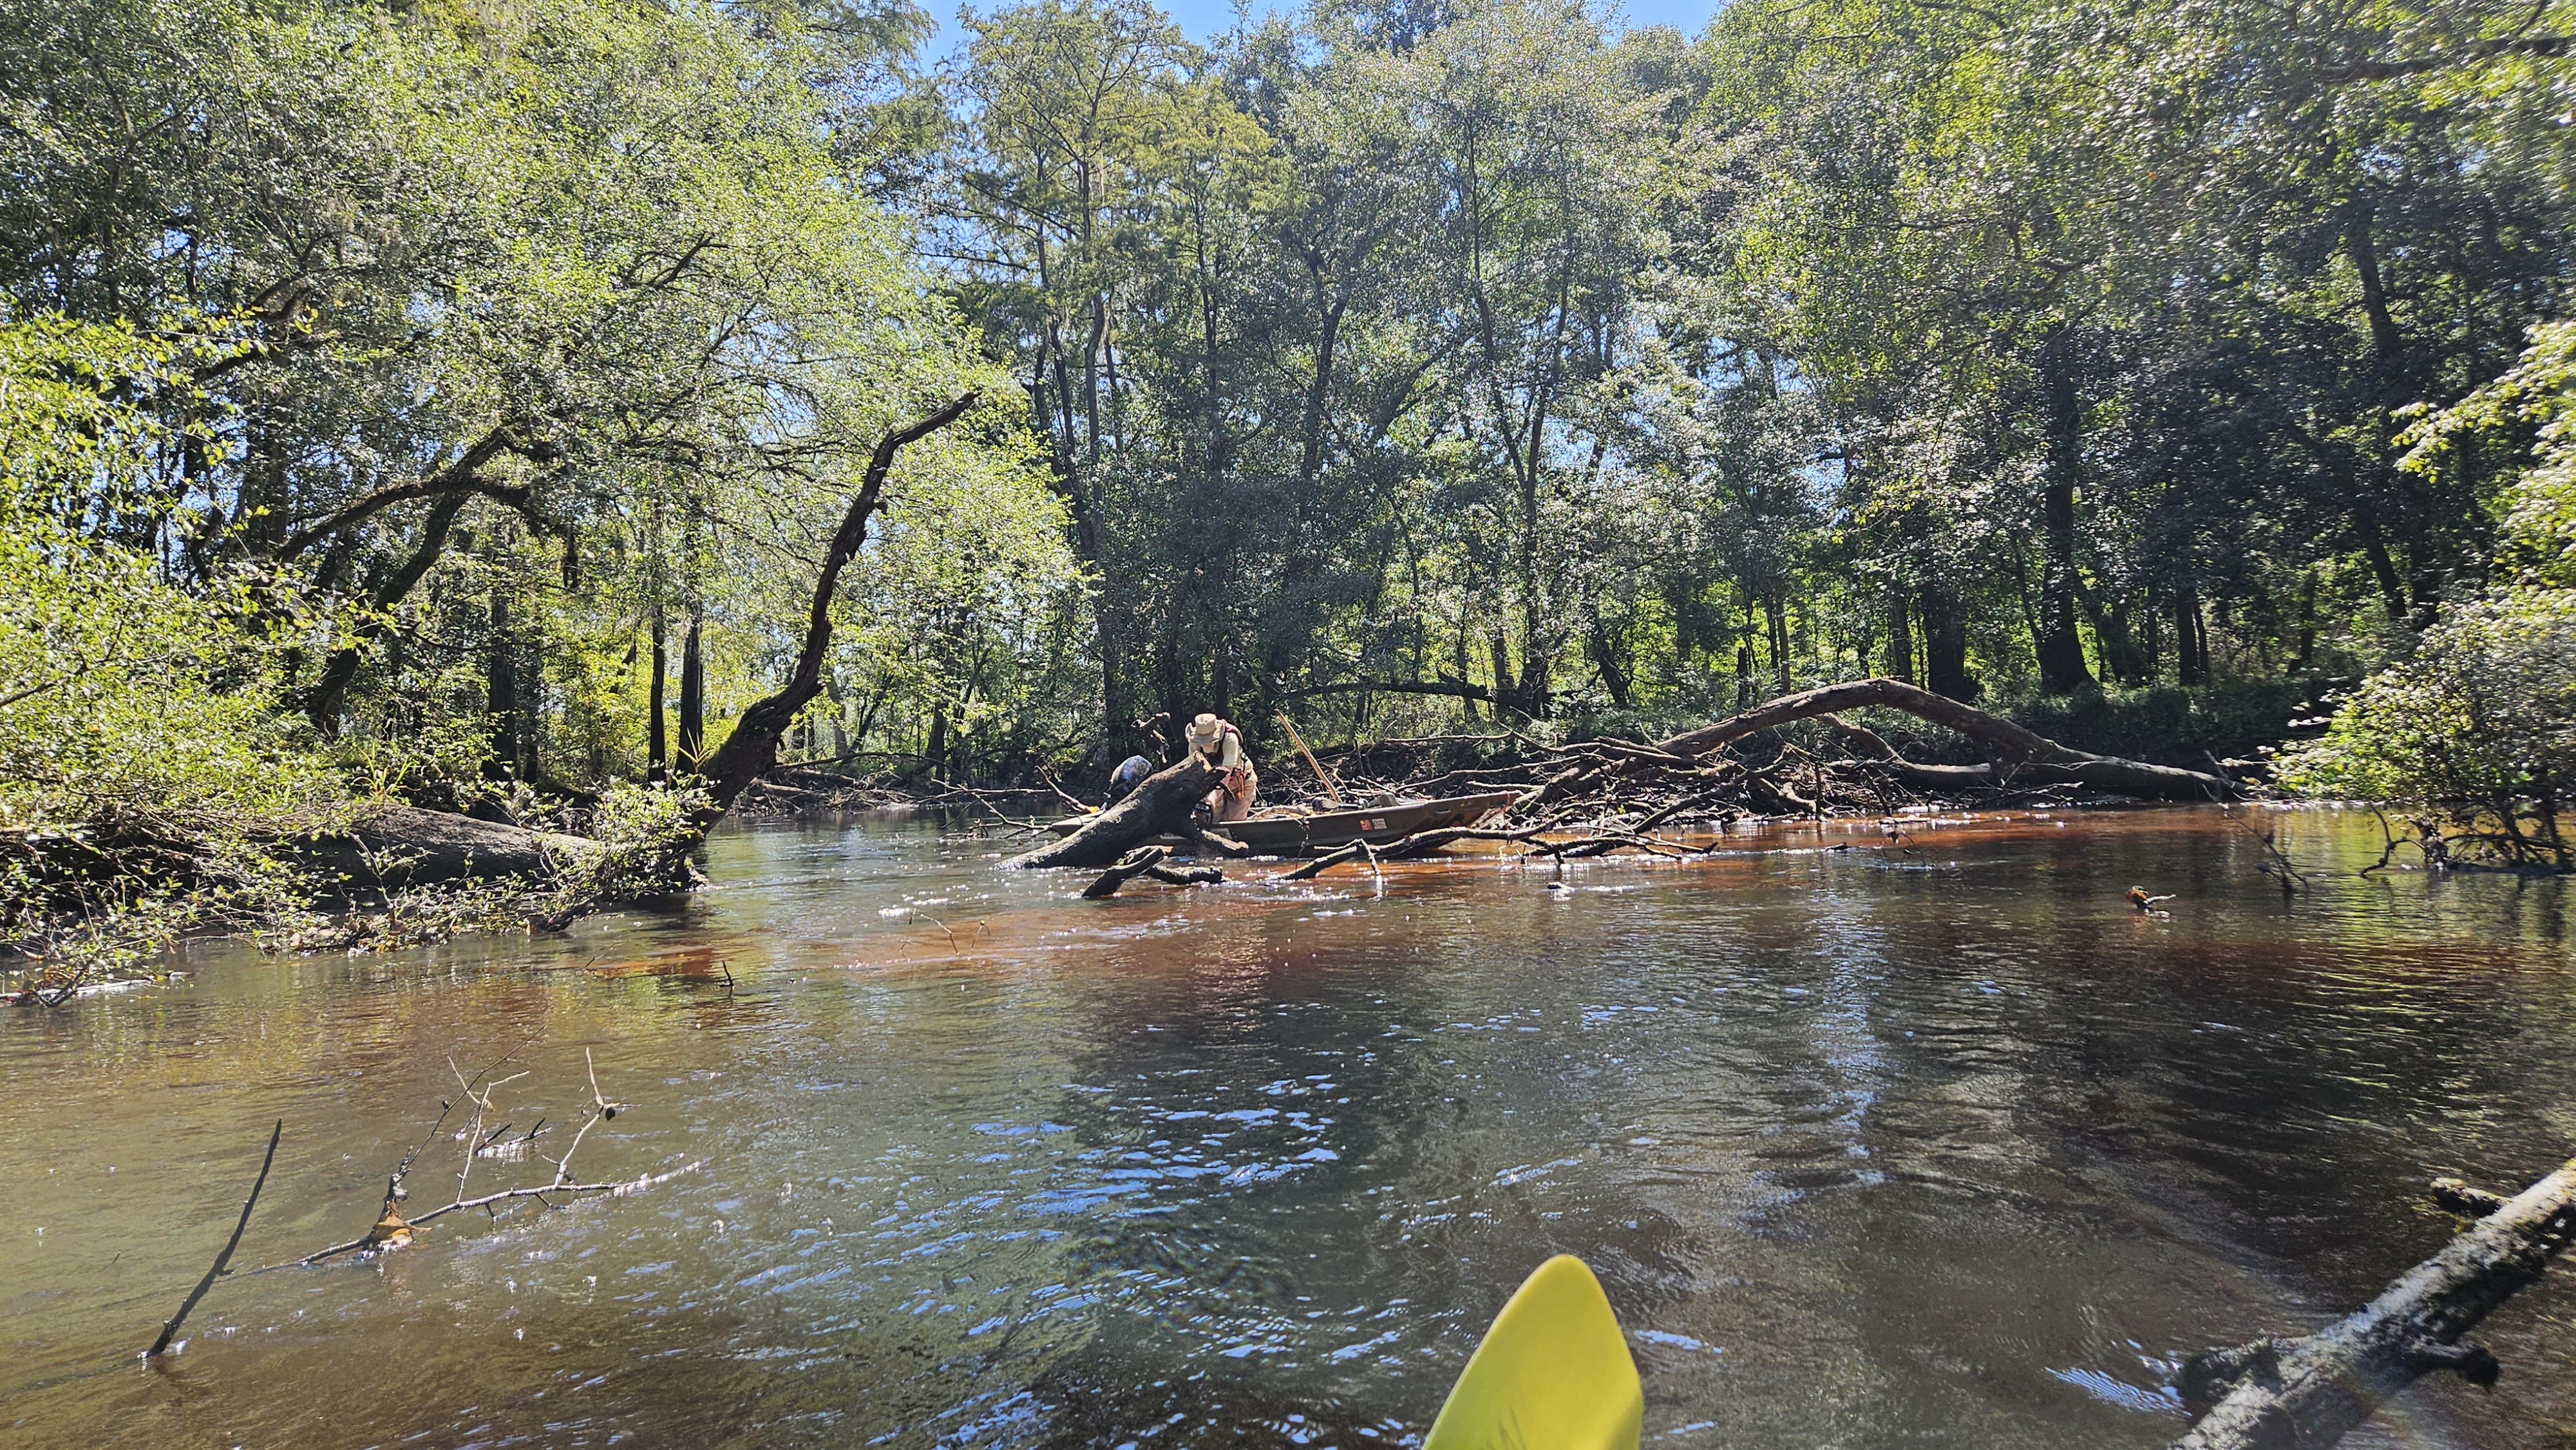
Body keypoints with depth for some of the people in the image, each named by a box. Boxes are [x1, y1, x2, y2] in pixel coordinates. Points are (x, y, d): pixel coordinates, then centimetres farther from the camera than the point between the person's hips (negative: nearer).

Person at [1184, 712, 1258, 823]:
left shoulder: (1230, 739, -34)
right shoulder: (1194, 744, -22)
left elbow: (1226, 772, -38)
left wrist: (1213, 797, -50)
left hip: (1241, 782, -4)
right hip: (1217, 784, 4)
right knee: (1215, 821, -4)